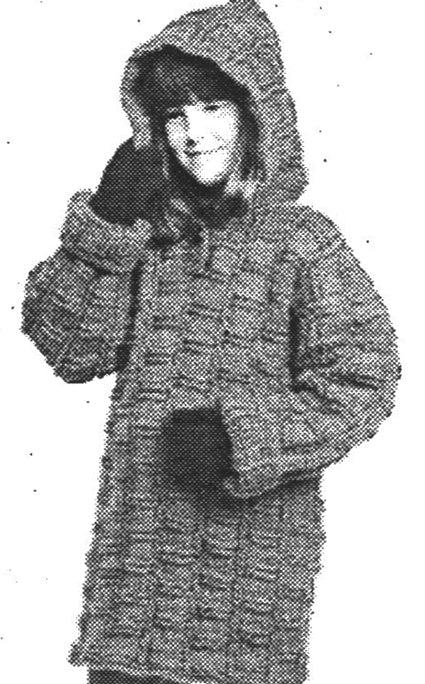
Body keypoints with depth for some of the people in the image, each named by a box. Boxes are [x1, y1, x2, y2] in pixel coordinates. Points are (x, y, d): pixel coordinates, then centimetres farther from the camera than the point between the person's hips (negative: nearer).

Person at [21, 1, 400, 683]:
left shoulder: (302, 238, -5)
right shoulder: (145, 230, 6)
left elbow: (361, 379, -9)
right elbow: (69, 350, 0)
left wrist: (243, 437, -19)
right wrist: (104, 228, -10)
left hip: (255, 533, -3)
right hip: (139, 530, 3)